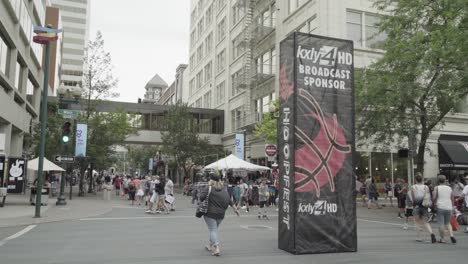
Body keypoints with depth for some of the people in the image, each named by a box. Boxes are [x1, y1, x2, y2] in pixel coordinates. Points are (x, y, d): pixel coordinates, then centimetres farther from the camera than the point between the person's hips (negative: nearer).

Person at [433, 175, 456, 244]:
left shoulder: (436, 188, -1)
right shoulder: (449, 188, 11)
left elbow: (434, 197, -11)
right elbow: (452, 199, 12)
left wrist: (434, 204, 6)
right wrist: (451, 209, 18)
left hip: (440, 207, -4)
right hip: (448, 208, 4)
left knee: (441, 224, -1)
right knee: (448, 223, 17)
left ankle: (442, 239, 1)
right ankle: (451, 235, -2)